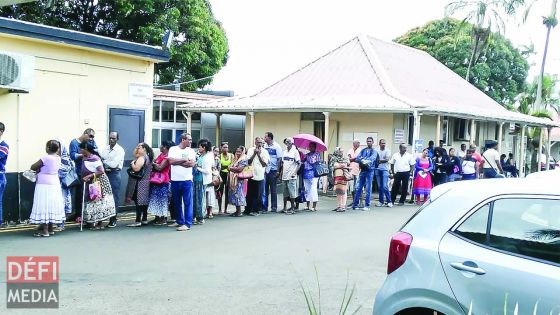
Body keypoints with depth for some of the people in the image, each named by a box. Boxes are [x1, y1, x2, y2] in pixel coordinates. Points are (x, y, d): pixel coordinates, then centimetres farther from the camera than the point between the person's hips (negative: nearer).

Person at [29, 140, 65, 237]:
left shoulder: (46, 158, -17)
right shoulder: (58, 158, 3)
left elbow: (33, 167, -11)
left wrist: (38, 169, 8)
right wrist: (41, 168, 7)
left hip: (44, 185, -7)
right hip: (55, 185, 7)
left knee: (44, 207, -3)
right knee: (52, 206, 12)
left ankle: (45, 230, -4)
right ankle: (50, 229, 19)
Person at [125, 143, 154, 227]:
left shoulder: (142, 158, -14)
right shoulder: (147, 157, 17)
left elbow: (136, 168, -23)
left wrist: (132, 163, -6)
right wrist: (136, 150, 15)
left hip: (140, 183, -10)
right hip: (145, 183, 10)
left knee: (139, 202, -11)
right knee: (144, 201, 11)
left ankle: (138, 221, -13)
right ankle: (144, 220, 15)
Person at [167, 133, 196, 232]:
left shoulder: (191, 151, 4)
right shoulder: (173, 149, 3)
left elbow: (192, 163, -10)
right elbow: (171, 161, -11)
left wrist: (177, 162, -8)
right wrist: (184, 160, -9)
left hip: (187, 180, -1)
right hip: (175, 180, 1)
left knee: (188, 202, -5)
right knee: (176, 202, 11)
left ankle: (187, 224, -3)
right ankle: (179, 221, 26)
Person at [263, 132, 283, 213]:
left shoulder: (276, 146, -6)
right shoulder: (264, 146, 7)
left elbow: (279, 159, -7)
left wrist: (278, 171, -13)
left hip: (273, 170, -4)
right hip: (264, 170, 5)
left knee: (273, 189, 2)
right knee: (264, 189, 7)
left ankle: (274, 207, 9)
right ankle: (264, 207, 13)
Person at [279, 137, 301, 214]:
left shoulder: (295, 151, -5)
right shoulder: (284, 152, 13)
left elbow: (299, 163, -8)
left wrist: (295, 172, -15)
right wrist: (280, 171, 11)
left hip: (291, 176, -6)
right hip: (284, 176, 6)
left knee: (292, 193, -3)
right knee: (285, 193, 13)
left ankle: (292, 208, 3)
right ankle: (284, 207, 20)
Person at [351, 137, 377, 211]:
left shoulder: (374, 151, 3)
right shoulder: (363, 150, 16)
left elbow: (372, 158, -18)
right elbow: (357, 158, 4)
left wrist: (366, 160, -37)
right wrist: (361, 160, -19)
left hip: (369, 171, -4)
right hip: (362, 170, 4)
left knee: (368, 189, -3)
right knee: (358, 188, 4)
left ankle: (367, 205, 2)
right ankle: (355, 204, 8)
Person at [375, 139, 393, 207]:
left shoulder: (387, 151, 4)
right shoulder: (376, 151, 11)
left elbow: (387, 159, -7)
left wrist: (380, 161, -5)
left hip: (385, 169, -3)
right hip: (378, 169, 3)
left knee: (385, 186, -11)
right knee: (379, 186, 6)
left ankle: (389, 201, -6)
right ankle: (381, 201, 13)